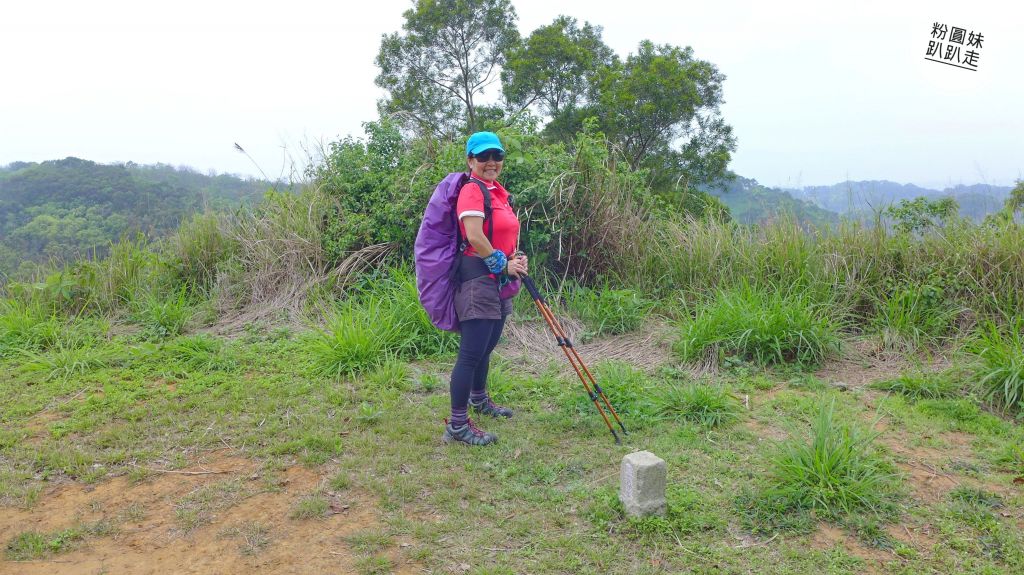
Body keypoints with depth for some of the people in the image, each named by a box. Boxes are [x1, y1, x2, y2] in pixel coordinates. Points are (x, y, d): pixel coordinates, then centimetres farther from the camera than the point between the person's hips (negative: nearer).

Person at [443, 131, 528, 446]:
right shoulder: (472, 190, -13)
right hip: (478, 277, -9)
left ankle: (478, 399, 42)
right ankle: (457, 425, -3)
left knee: (487, 346, 22)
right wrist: (503, 264, -13)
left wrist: (517, 258, 6)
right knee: (472, 353, -9)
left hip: (498, 279, 10)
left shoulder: (500, 192, 16)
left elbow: (509, 232, 25)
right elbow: (475, 237, -24)